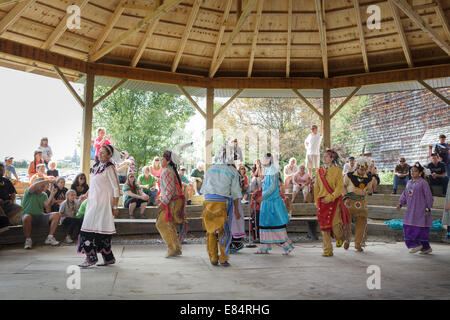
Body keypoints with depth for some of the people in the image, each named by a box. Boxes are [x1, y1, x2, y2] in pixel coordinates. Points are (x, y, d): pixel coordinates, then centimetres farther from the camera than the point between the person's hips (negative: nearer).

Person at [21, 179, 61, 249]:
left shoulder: (44, 195, 14)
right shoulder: (29, 191, -1)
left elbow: (47, 205, -5)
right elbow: (34, 186, -26)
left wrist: (52, 194, -13)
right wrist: (47, 181, -22)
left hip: (40, 216, 5)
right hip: (29, 215, -5)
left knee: (57, 215, -15)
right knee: (27, 217, -40)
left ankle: (50, 238, -12)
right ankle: (28, 240, -20)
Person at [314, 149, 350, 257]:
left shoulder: (337, 171, -1)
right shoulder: (319, 171, 11)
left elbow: (340, 187, -8)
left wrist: (330, 197, -18)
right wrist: (316, 201, 11)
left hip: (334, 201, -3)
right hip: (322, 202, 4)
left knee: (334, 224, -10)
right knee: (324, 226, 2)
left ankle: (339, 237, 26)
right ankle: (327, 250, 12)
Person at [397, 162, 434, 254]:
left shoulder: (423, 183, -7)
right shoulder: (409, 182, 14)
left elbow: (429, 196, -8)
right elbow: (404, 194, 18)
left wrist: (428, 209, -11)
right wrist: (400, 203, 7)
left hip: (420, 209, -8)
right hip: (410, 209, 8)